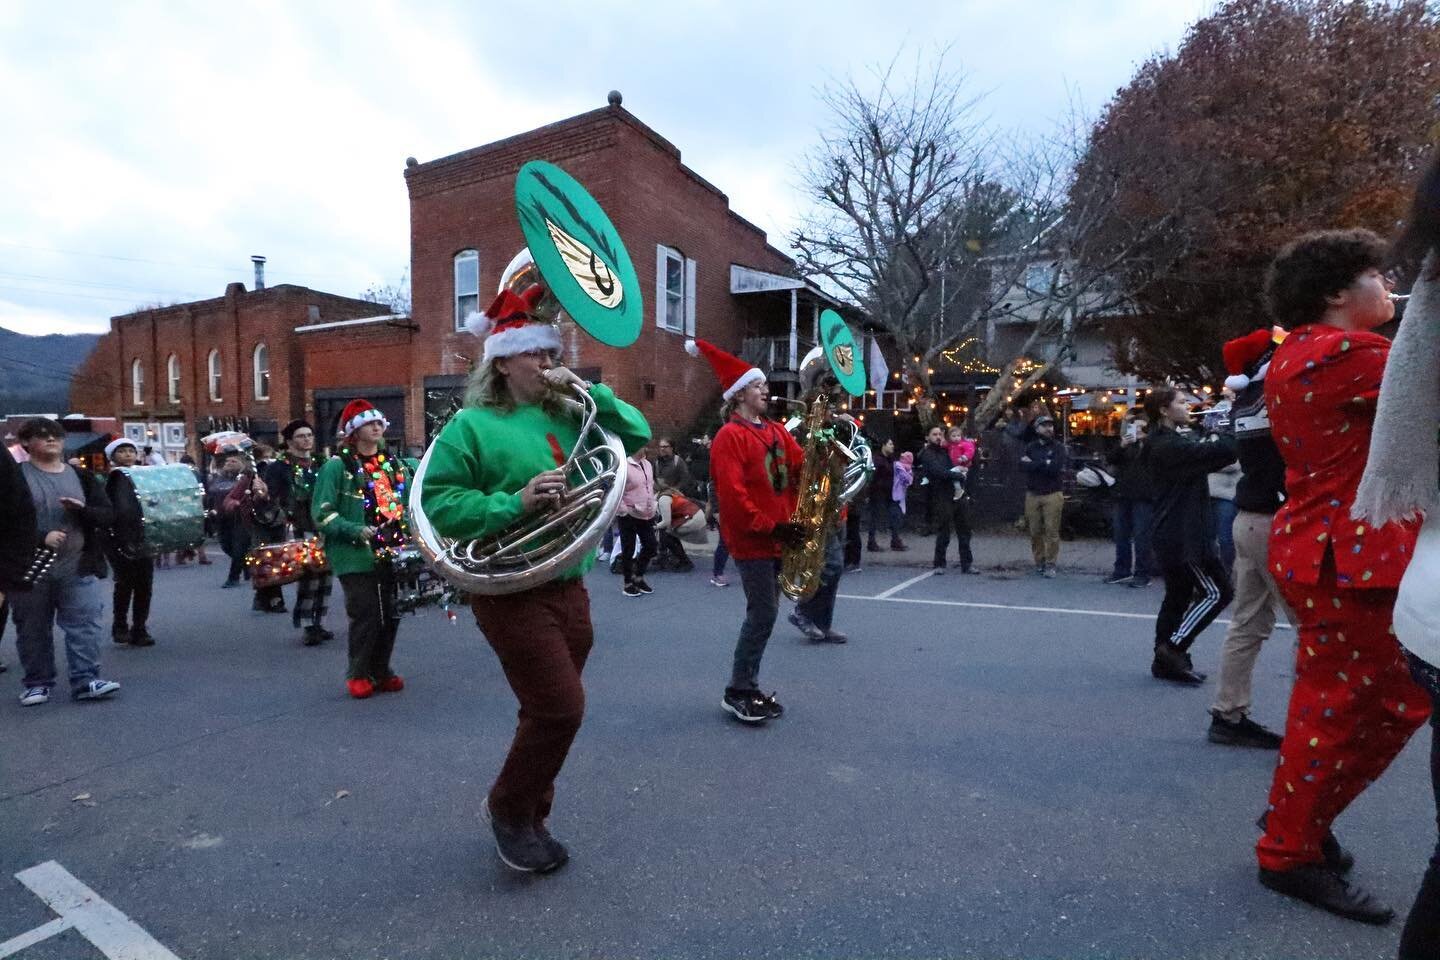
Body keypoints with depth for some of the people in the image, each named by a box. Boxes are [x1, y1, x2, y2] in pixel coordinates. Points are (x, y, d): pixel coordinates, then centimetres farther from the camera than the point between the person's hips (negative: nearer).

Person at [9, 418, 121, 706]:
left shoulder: (81, 476, 9)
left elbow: (108, 515, 6)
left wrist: (82, 509, -15)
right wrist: (41, 537, -20)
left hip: (77, 567, 1)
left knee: (85, 623, -4)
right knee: (33, 628, 8)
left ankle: (86, 680, 0)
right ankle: (37, 682, 21)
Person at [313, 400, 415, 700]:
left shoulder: (395, 465, 14)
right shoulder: (337, 466, -4)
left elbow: (409, 502, 24)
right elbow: (322, 513, -7)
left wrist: (410, 530, 7)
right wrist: (355, 531, -18)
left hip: (393, 554, 5)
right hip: (357, 556, -5)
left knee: (390, 616, 10)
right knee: (366, 616, -5)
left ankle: (381, 671, 25)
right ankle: (358, 674, 13)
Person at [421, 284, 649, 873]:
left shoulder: (566, 418, 9)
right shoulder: (472, 425, -7)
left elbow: (638, 435, 6)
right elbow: (438, 503, -13)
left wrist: (589, 392, -5)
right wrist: (516, 503, -23)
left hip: (570, 588, 7)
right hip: (511, 591, -6)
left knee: (551, 711, 15)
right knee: (561, 708, -8)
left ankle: (529, 818, 36)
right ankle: (508, 811, 19)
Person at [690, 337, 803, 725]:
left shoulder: (776, 431, 15)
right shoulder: (730, 436, -11)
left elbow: (802, 466, 10)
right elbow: (732, 494, -19)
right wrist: (770, 527, -21)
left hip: (777, 537, 8)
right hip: (752, 540, -8)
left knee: (764, 613, 12)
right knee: (763, 614, -8)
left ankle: (748, 686, 23)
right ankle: (737, 693, 4)